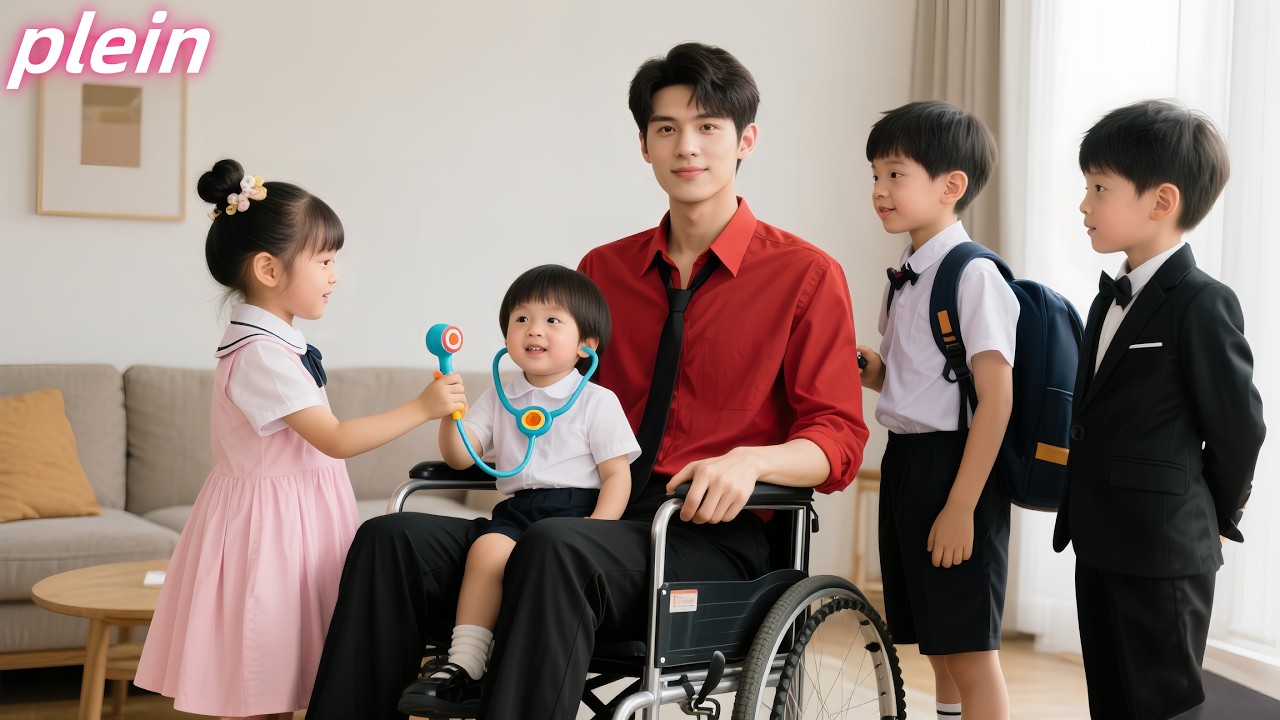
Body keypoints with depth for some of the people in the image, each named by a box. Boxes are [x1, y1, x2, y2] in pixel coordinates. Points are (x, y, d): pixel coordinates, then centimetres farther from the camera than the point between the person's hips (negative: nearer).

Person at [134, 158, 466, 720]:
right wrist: (422, 408, -17)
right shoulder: (262, 355, -20)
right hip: (269, 524, -10)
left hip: (296, 520, 10)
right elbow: (336, 439, -21)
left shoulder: (276, 343, 12)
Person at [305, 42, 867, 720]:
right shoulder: (603, 269, 21)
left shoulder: (806, 275, 6)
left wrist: (749, 461, -20)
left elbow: (838, 438, 1)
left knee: (558, 547, -39)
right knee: (393, 540, -21)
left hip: (711, 537, -5)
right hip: (596, 515, 5)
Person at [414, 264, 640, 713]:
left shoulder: (597, 402, 5)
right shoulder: (500, 399, 18)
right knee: (488, 547, -28)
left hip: (575, 508, -3)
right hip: (517, 508, 4)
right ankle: (464, 662, -26)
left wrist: (597, 529, -17)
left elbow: (617, 474, 0)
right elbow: (460, 458, 13)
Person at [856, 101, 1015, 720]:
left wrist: (961, 506, -21)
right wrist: (870, 368, 0)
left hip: (954, 465, -9)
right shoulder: (905, 277, 12)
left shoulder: (973, 275, -14)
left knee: (969, 651, -3)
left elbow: (996, 397, -18)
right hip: (904, 460, 9)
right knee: (935, 645, 16)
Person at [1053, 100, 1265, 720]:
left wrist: (1217, 518, 2)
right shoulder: (1110, 299, 13)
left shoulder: (1201, 304, -15)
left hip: (1163, 554, -9)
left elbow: (1238, 425, -10)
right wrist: (1086, 516, 13)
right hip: (1101, 545, 9)